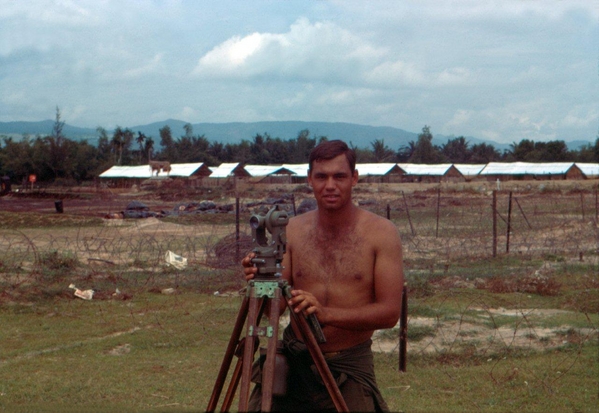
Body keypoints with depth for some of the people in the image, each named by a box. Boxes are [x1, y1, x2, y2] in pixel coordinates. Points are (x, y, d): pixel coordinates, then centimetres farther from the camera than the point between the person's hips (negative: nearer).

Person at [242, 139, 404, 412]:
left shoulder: (381, 233, -6)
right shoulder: (293, 230, 2)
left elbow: (389, 312, -11)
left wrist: (326, 313, -25)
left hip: (350, 368, -2)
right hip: (293, 360, 2)